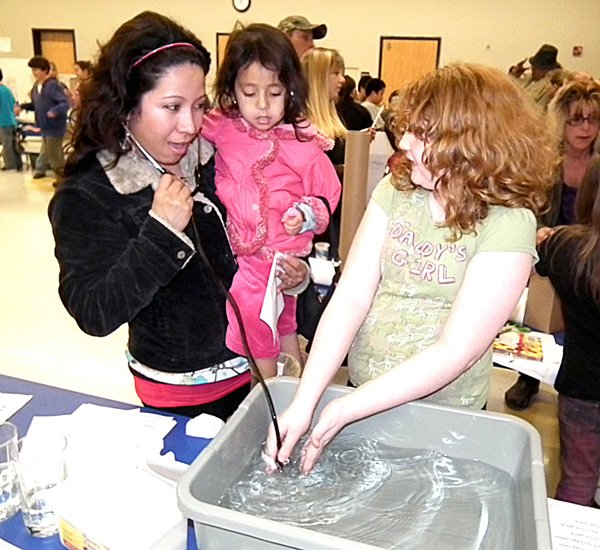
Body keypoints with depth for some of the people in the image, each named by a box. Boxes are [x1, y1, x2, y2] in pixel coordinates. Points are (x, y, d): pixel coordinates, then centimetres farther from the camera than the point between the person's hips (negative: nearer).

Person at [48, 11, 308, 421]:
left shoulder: (217, 160, -5)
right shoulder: (84, 198, -16)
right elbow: (94, 314, -23)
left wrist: (291, 273, -7)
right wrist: (160, 231, -31)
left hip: (255, 366, 5)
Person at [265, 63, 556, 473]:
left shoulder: (508, 224, -18)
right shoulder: (395, 191, -7)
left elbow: (455, 351, -22)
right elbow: (350, 297, -13)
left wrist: (346, 409, -25)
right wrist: (303, 403, -21)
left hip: (443, 409, -3)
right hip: (362, 390, 3)